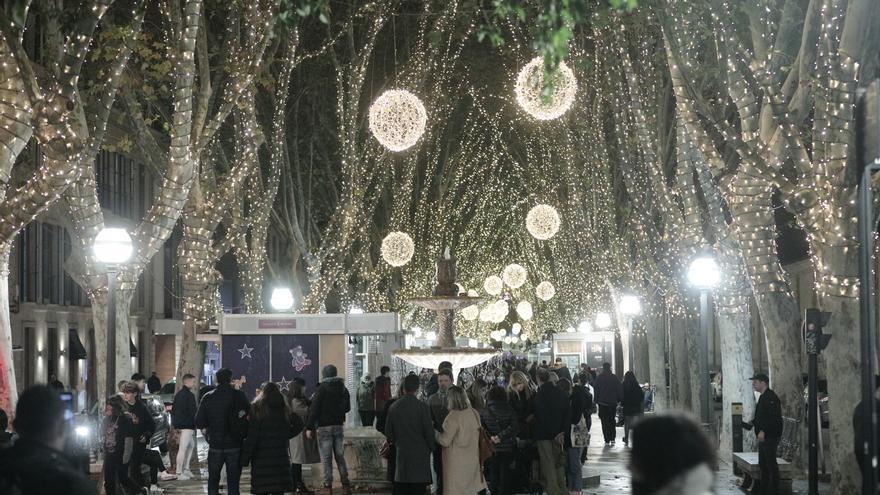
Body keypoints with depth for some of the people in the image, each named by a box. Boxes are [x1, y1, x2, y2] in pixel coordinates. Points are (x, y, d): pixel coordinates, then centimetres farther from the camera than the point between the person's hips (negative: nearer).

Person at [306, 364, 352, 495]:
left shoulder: (322, 389, -10)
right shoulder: (343, 389, 7)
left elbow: (314, 409, -13)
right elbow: (347, 407, 18)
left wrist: (309, 428, -11)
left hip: (324, 427, -5)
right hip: (338, 426, 5)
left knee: (326, 458, -2)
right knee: (340, 456, 11)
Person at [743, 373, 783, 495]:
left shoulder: (770, 397, -14)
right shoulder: (763, 398, 18)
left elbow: (773, 417, -22)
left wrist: (763, 431, -26)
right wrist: (751, 424, 14)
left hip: (770, 436, -11)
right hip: (763, 436, 11)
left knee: (771, 463, -8)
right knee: (763, 464, 14)